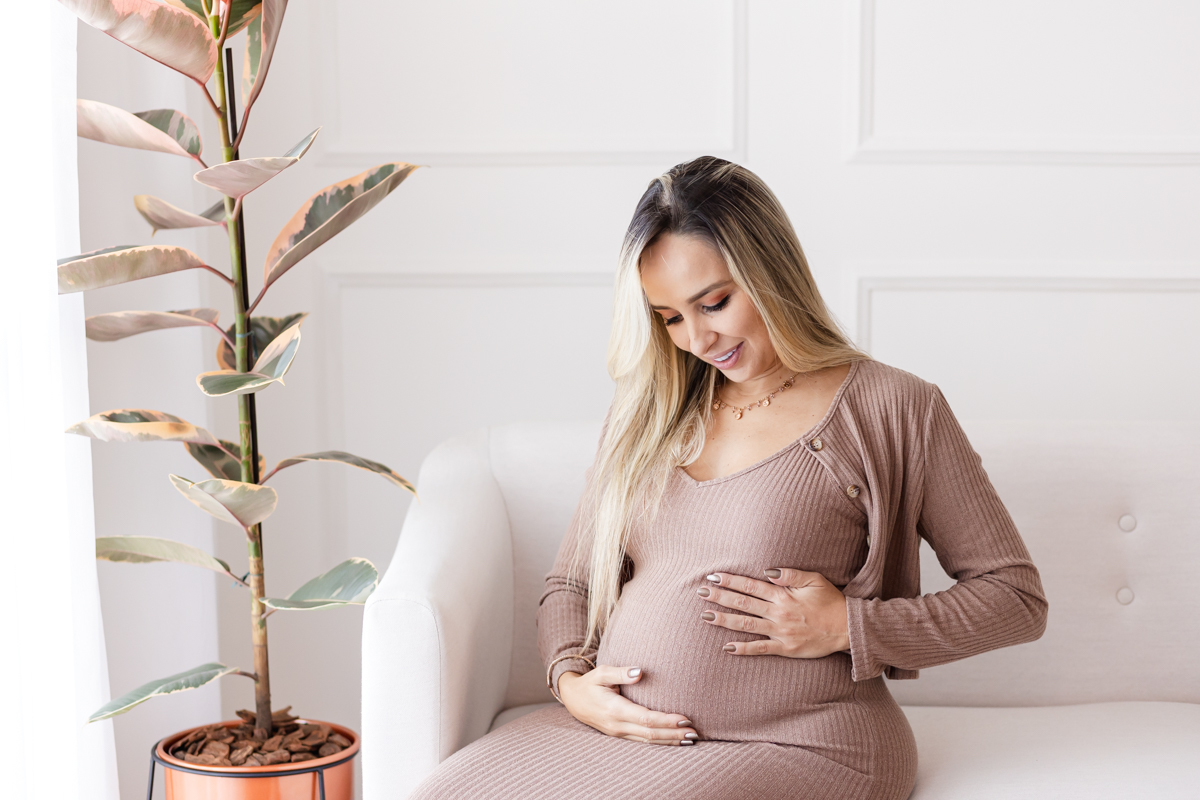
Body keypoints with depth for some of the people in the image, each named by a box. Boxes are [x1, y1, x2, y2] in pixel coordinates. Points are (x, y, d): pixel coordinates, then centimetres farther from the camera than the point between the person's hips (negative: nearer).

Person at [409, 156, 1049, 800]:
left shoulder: (892, 409, 0)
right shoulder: (647, 414, 15)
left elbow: (1019, 598, 1)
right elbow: (570, 584, 19)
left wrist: (849, 627, -10)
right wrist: (570, 681, -3)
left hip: (792, 747, -5)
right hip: (615, 726, 5)